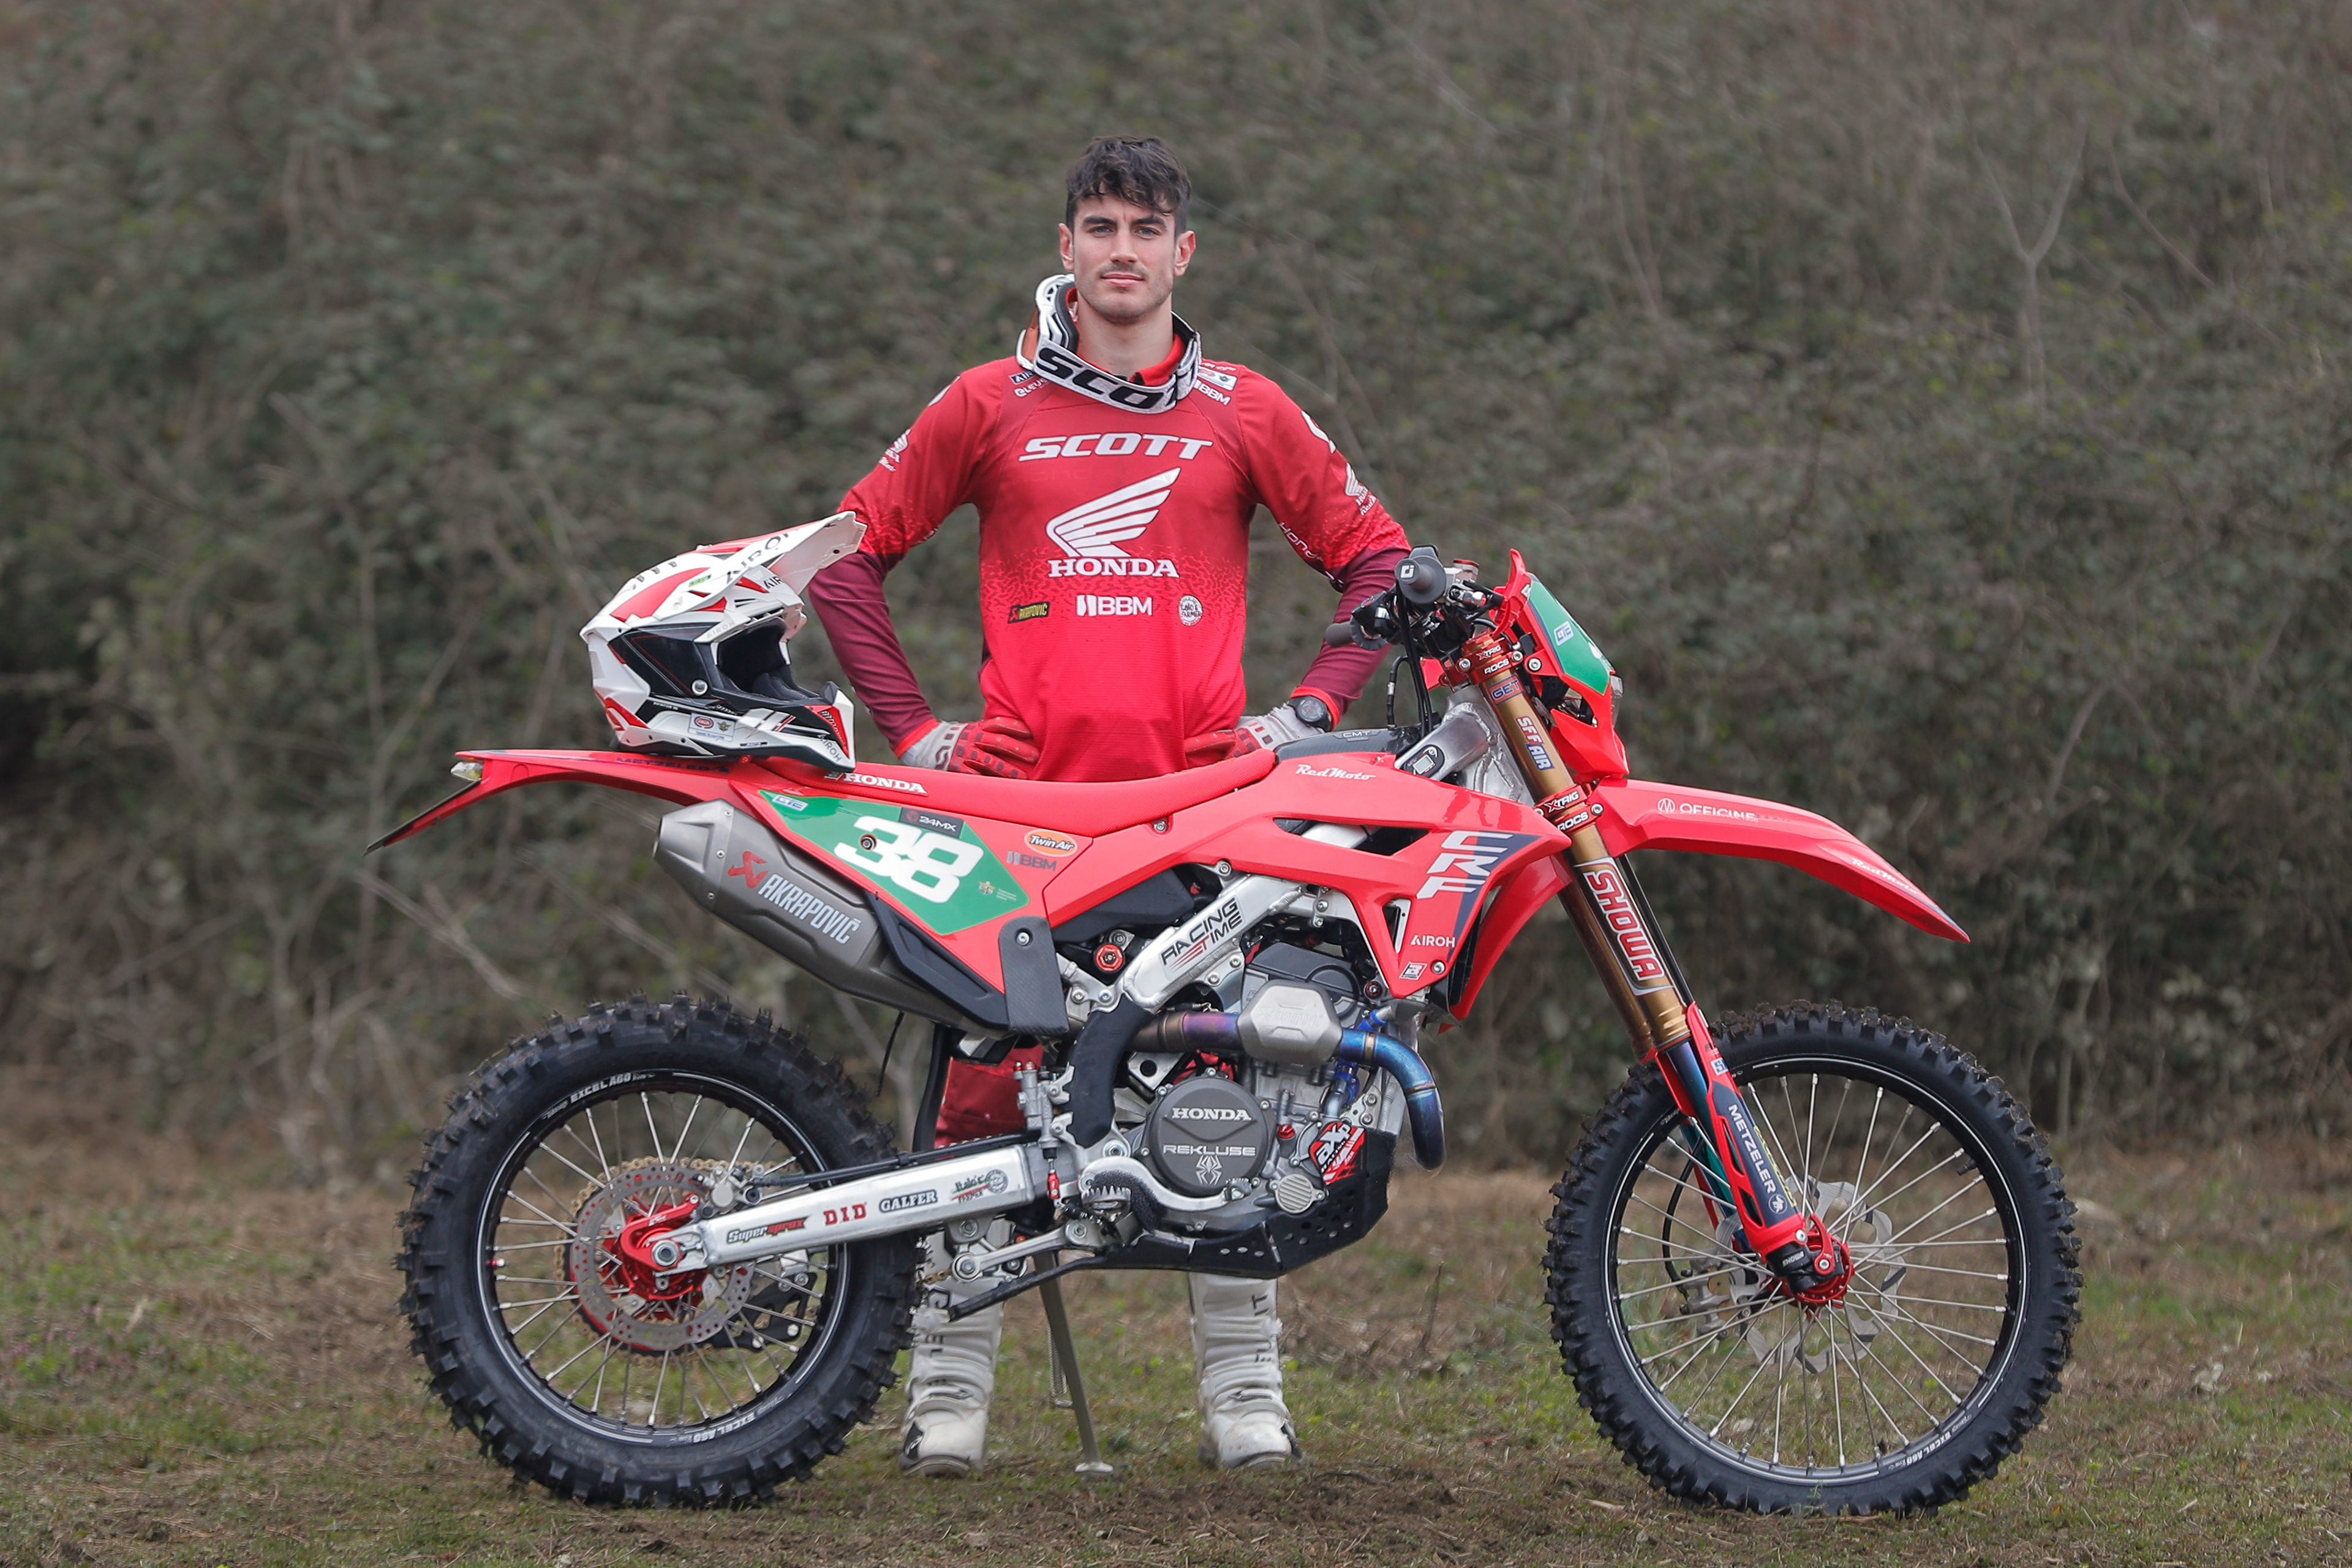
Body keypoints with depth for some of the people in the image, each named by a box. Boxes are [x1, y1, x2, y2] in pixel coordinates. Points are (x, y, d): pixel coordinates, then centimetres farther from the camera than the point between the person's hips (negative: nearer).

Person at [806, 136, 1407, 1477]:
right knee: (984, 1065, -6)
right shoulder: (991, 406, 11)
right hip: (1023, 789, 0)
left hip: (1203, 788, 1)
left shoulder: (1246, 412, 12)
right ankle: (952, 1386, 1)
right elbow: (852, 551, 14)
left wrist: (1311, 708, 3)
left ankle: (1245, 1390, 4)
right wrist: (912, 725, 5)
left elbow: (1375, 555, 15)